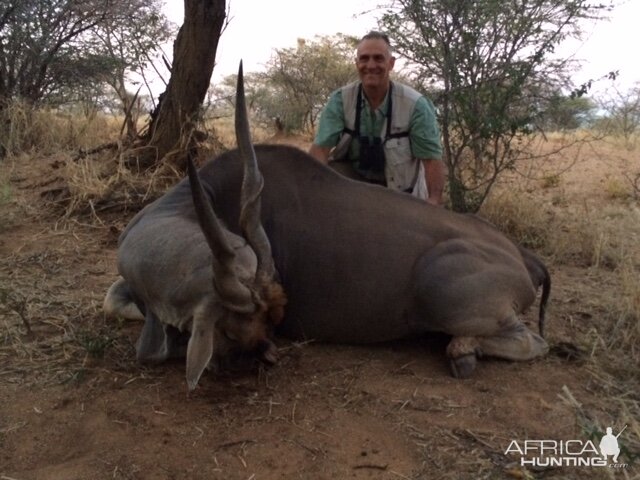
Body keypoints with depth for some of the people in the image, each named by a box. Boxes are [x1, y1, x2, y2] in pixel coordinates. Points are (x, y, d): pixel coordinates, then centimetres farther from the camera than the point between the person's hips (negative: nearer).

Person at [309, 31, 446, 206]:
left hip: (403, 194, -2)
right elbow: (320, 147, -19)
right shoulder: (340, 100, -13)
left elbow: (431, 156, -16)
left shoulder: (415, 105, -17)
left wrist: (434, 200, -28)